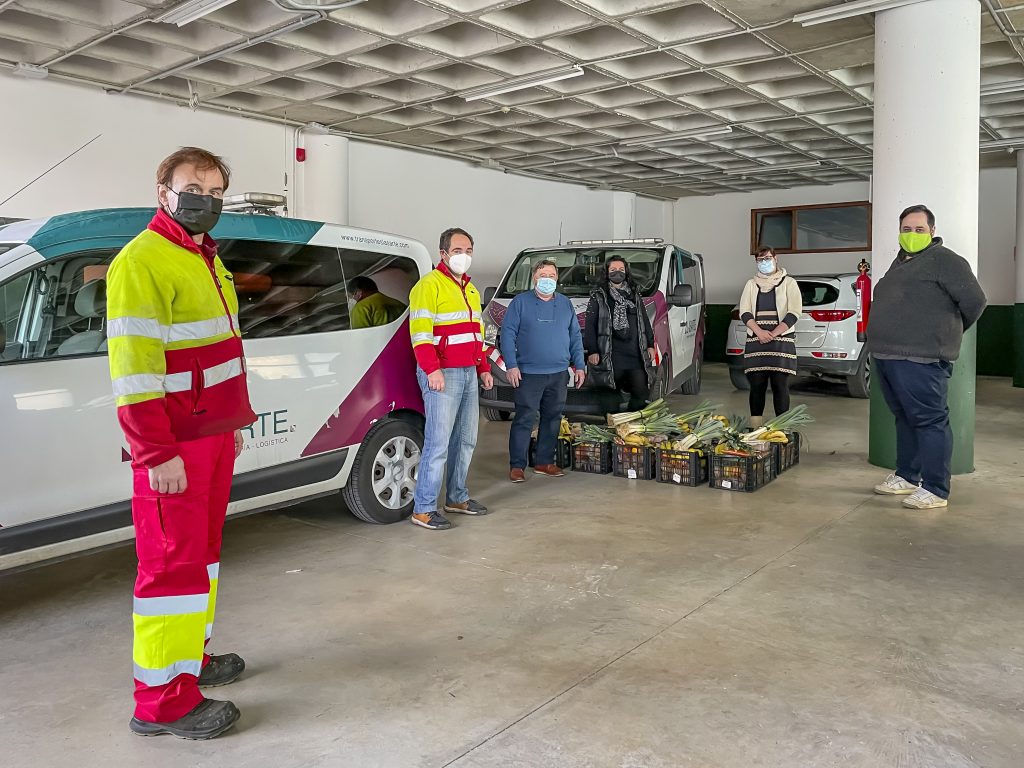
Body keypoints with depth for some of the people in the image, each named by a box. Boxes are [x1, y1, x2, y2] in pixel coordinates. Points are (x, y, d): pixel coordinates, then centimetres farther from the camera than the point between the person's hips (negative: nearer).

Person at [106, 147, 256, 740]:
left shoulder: (208, 261, 16)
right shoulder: (143, 262, -14)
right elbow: (132, 367, -20)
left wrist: (233, 423, 20)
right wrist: (158, 455, -22)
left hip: (215, 436, 9)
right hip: (174, 447, -9)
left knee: (202, 551, 18)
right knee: (173, 563, -2)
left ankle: (192, 656, 33)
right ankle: (163, 701, 9)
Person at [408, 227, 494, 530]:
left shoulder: (470, 290, 20)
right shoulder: (429, 286, -8)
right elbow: (420, 333, -17)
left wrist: (483, 369, 21)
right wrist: (432, 370, -24)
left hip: (469, 374, 9)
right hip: (442, 375, -9)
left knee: (466, 440, 13)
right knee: (438, 444, -10)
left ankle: (457, 497, 26)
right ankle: (423, 509, -2)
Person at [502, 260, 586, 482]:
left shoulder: (565, 304, 13)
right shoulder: (520, 302, 0)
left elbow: (575, 336, 15)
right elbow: (507, 333, -4)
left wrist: (579, 365, 8)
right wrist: (511, 365, -12)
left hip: (558, 374, 5)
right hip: (529, 373, -4)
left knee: (552, 419, 9)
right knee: (525, 419, -5)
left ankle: (544, 462, 20)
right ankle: (517, 465, 2)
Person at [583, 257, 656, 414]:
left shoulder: (635, 295, 18)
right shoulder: (598, 296, 3)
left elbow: (645, 322, 21)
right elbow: (590, 325, -1)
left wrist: (650, 345, 13)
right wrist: (592, 351, -9)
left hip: (636, 352, 4)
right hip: (611, 356, -4)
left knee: (642, 391, 0)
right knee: (613, 393, -1)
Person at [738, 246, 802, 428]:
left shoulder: (788, 283, 6)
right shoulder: (751, 284, 15)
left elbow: (794, 313, -3)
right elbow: (744, 312, 6)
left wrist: (773, 334, -13)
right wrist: (759, 332, -11)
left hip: (782, 340, -2)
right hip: (755, 341, 3)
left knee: (780, 385, -6)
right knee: (756, 385, 0)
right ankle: (755, 429, 3)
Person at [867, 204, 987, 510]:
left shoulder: (944, 260, -6)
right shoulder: (900, 262, 21)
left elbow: (974, 300, -11)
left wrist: (947, 333, 2)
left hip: (920, 359, -9)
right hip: (887, 356, 9)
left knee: (929, 420, -5)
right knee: (904, 418, 17)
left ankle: (935, 490, -1)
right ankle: (906, 477, 28)